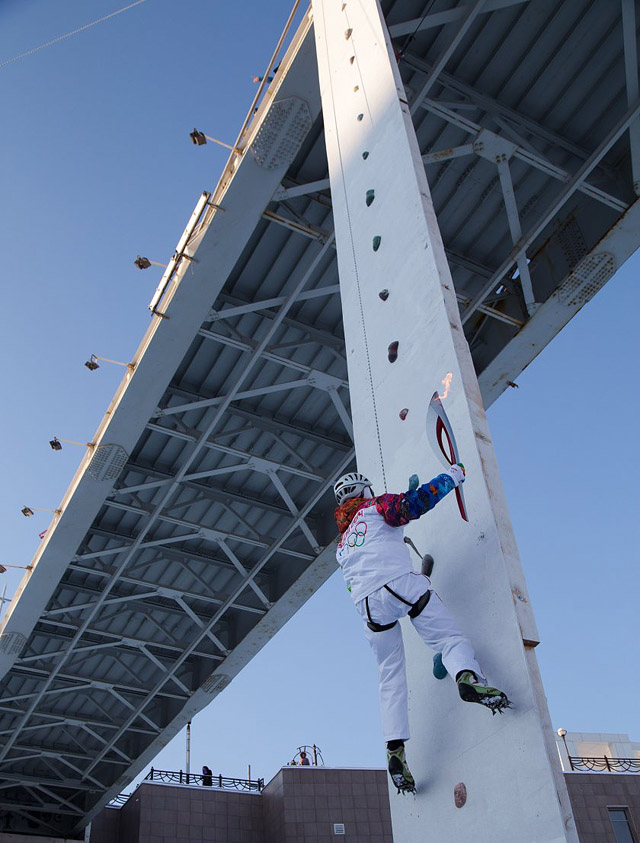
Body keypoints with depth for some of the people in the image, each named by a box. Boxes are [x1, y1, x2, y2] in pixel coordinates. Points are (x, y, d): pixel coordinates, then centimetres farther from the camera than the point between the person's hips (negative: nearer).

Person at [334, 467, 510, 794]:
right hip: (398, 583, -5)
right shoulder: (376, 507, 14)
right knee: (450, 638, -3)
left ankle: (395, 749, -2)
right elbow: (419, 502, 0)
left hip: (367, 604, 5)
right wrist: (453, 474, 13)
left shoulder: (342, 543, 32)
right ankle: (467, 676, -34)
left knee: (391, 679, 9)